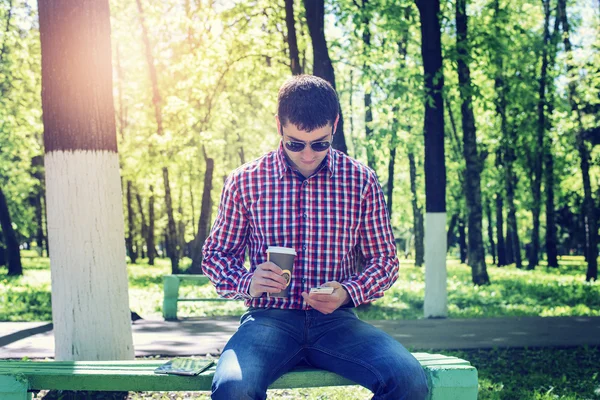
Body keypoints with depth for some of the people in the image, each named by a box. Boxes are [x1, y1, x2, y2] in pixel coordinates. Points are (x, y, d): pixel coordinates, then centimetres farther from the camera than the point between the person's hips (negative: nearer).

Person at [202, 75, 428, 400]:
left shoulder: (362, 182, 5)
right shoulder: (244, 182, 3)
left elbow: (384, 259, 11)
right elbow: (215, 255, 12)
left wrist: (348, 292, -11)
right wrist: (247, 283, -11)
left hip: (336, 321, 1)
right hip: (269, 320, -1)